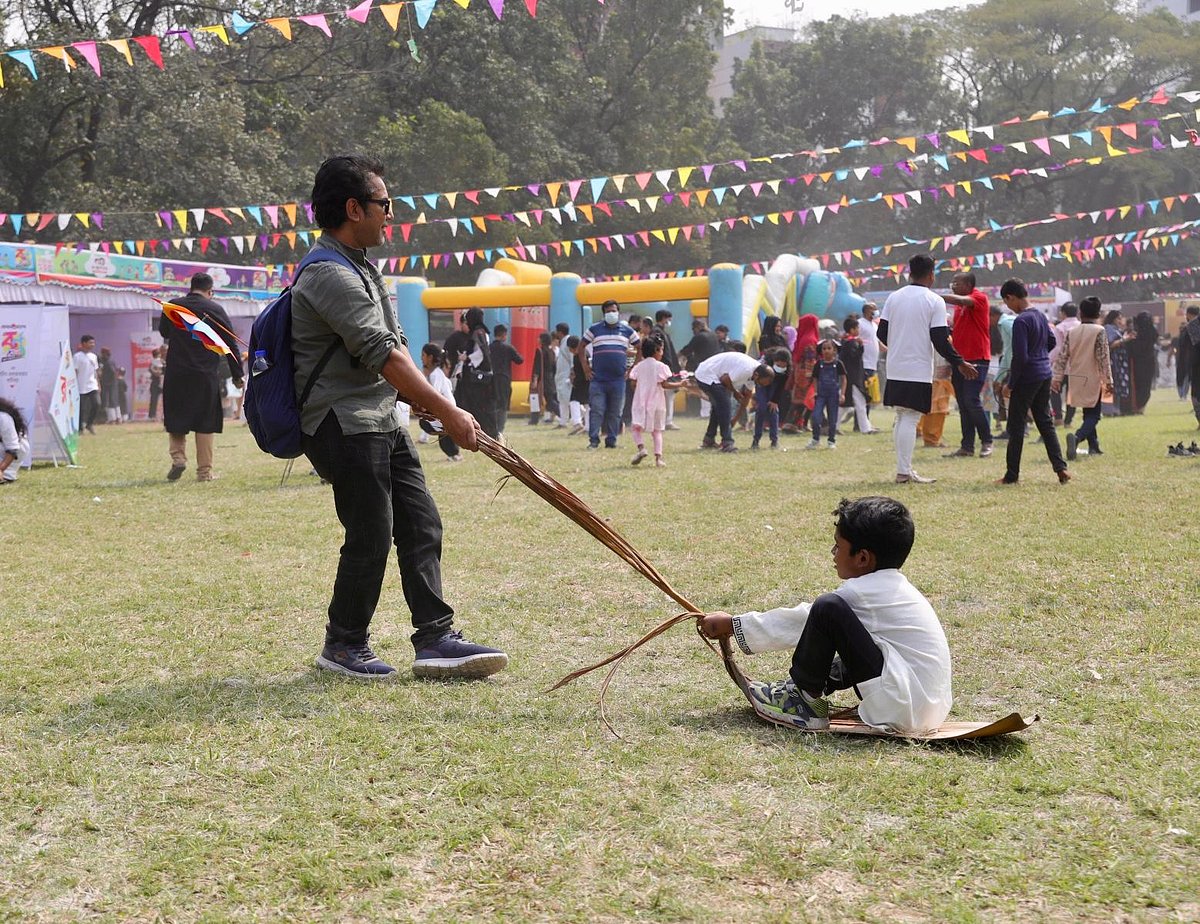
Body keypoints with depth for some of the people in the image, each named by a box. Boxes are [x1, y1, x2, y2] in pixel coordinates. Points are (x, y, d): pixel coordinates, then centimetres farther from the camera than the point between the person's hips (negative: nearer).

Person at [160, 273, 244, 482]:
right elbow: (231, 344, 1)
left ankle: (178, 456, -3)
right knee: (205, 422, 5)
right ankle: (205, 471, 5)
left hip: (176, 374, 1)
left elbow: (164, 333, 20)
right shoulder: (216, 310, -2)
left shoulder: (173, 306, 2)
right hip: (207, 375, -1)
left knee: (175, 418, 15)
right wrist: (238, 375, 8)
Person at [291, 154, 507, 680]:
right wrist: (446, 412, -24)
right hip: (343, 426, -10)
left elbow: (394, 343, 20)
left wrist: (428, 404, 11)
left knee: (421, 524, 6)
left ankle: (435, 638, 8)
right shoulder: (329, 276, -18)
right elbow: (383, 356, -24)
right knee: (371, 537, -5)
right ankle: (343, 647, 11)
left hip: (382, 423, 10)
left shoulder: (360, 267, 17)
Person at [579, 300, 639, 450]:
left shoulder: (627, 331, 10)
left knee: (615, 413, 4)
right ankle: (593, 440, -2)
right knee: (596, 411, -6)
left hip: (618, 380, 2)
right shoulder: (594, 329, 6)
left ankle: (611, 441, 11)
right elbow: (581, 348, 11)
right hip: (597, 379, -1)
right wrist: (586, 368, 3)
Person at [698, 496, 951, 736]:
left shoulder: (862, 593, -11)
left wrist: (732, 625, 8)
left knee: (829, 608, -16)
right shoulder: (896, 587, 15)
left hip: (904, 713, -10)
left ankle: (803, 701, 1)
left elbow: (799, 620, -2)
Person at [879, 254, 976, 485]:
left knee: (902, 418, 13)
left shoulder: (894, 297, 6)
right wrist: (960, 363, -1)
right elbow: (940, 340, -11)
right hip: (919, 370, -5)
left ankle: (904, 469, 16)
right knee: (910, 419, -5)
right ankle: (904, 472, -6)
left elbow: (882, 333, 9)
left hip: (895, 369, 5)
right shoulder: (934, 301, -7)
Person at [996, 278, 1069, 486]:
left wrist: (1010, 384, -13)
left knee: (1016, 426, 0)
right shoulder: (1040, 316, 8)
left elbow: (1020, 357, -20)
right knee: (1045, 422, 13)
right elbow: (1051, 342, 22)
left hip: (1027, 378, -8)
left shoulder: (1021, 321, -18)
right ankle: (1060, 468, 6)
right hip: (1045, 375, 8)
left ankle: (1012, 475, 4)